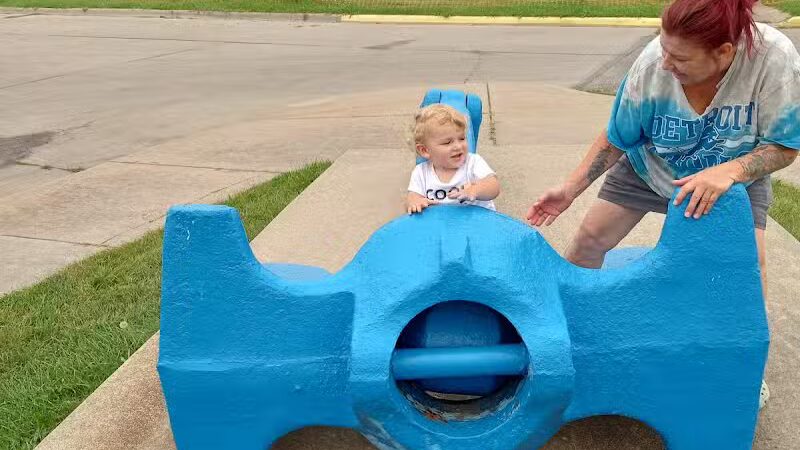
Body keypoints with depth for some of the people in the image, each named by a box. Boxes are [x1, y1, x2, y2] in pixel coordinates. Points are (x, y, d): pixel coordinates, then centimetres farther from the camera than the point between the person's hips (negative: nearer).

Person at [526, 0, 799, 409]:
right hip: (649, 167, 1)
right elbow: (616, 139, -17)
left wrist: (728, 172, -42)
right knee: (592, 235, -2)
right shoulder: (652, 64, -32)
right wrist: (570, 189, -18)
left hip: (736, 173, 0)